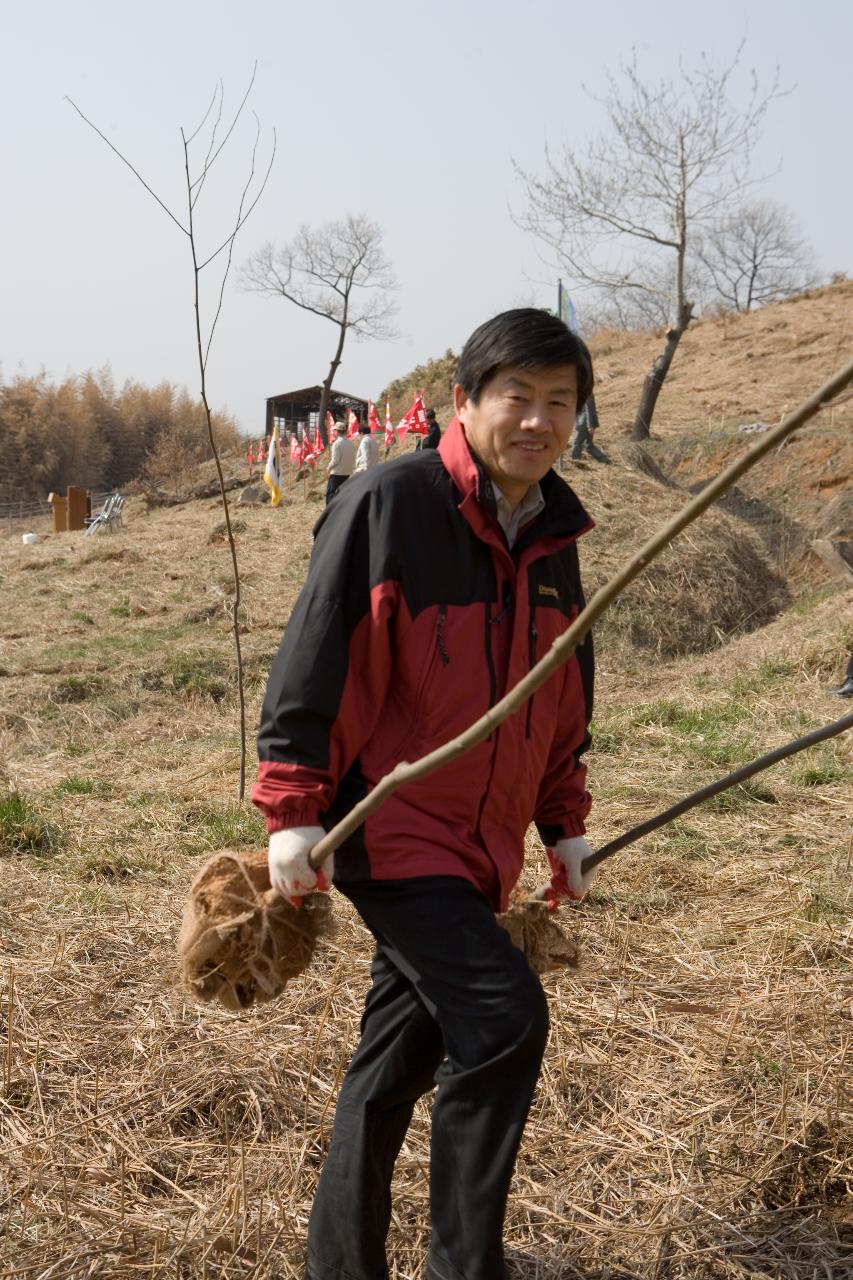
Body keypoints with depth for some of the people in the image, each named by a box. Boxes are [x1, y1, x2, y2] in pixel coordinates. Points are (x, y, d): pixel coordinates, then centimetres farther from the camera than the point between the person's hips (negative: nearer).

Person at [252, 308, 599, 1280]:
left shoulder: (554, 535, 8)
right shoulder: (390, 503, -14)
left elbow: (562, 695, 19)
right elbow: (315, 660, -15)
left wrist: (564, 825, 19)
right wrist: (293, 811, -15)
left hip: (482, 837, 7)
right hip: (386, 825, -7)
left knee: (403, 1051, 14)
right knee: (503, 1017, -16)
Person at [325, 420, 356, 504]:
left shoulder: (337, 443, -12)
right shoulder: (351, 443, 7)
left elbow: (335, 460, -15)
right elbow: (353, 460, 11)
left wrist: (329, 467, 1)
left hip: (337, 473, -6)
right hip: (348, 473, 6)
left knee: (330, 494, -3)